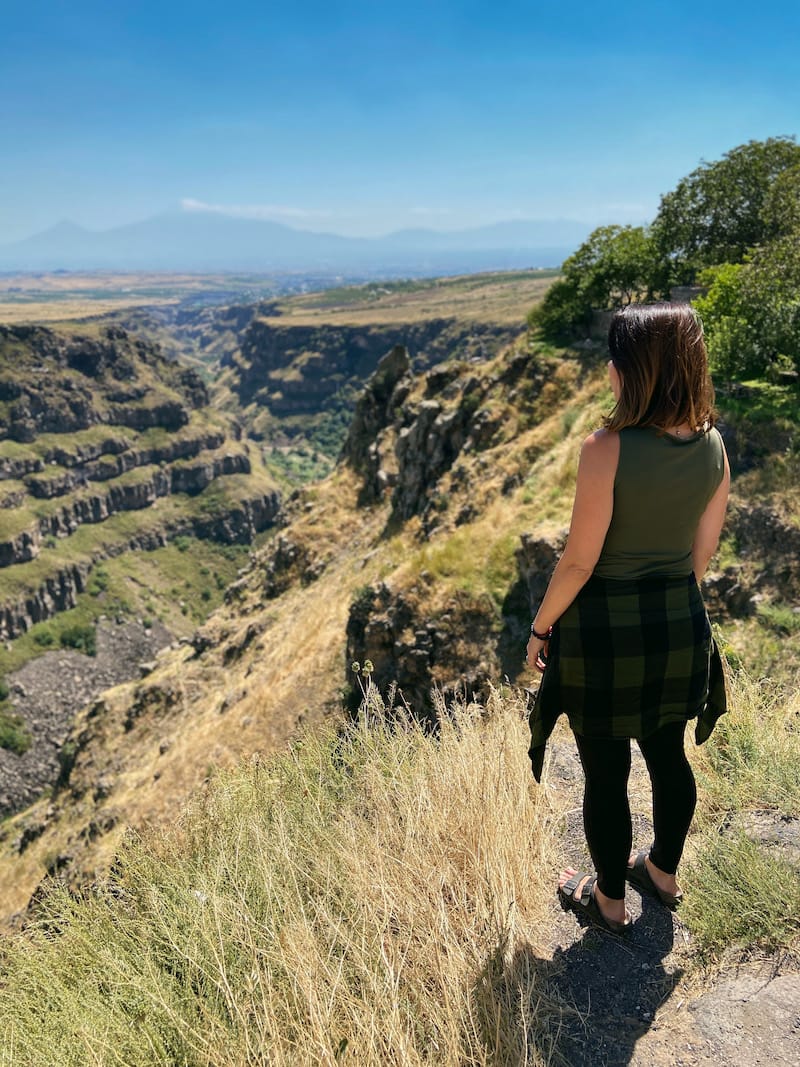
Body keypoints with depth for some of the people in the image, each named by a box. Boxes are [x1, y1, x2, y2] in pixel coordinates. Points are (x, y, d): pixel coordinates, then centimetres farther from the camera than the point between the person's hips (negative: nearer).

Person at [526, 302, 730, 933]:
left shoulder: (607, 450, -23)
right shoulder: (713, 447, -4)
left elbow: (580, 560, -19)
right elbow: (704, 550, 6)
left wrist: (541, 627, -5)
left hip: (606, 627, -6)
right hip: (681, 625, 6)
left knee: (606, 772, 12)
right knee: (669, 756, 24)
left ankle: (609, 900, 33)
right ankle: (663, 873, 46)